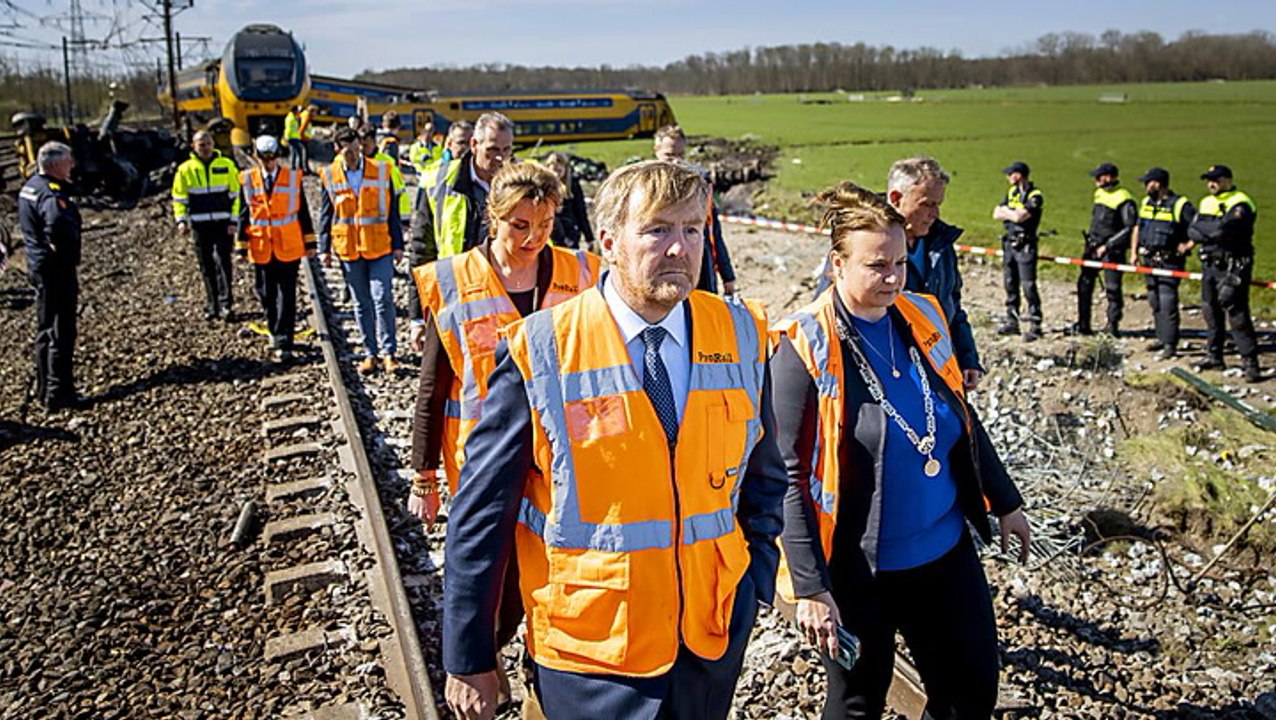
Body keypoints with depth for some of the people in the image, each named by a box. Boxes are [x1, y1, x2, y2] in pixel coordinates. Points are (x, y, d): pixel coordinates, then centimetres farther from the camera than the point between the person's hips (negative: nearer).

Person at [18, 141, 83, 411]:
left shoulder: (29, 187, 12)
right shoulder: (52, 193, -20)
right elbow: (58, 229, -37)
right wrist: (67, 256, -23)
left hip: (38, 266, 10)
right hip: (57, 270, -10)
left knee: (45, 330, 19)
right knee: (61, 333, -3)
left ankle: (44, 389, 29)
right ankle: (59, 394, 3)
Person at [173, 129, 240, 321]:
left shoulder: (226, 165, 4)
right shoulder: (186, 169, 6)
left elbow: (236, 194, 6)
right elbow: (179, 198, 12)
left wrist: (234, 220, -2)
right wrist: (181, 220, -1)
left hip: (223, 224, -2)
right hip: (200, 225, 2)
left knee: (222, 261, -13)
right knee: (206, 267, 6)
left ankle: (226, 304, -10)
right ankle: (213, 306, 15)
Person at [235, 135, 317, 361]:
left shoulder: (293, 177, 0)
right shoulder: (248, 180, 3)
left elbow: (303, 212, 5)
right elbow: (244, 215, 6)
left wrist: (310, 242, 6)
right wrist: (242, 246, 5)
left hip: (289, 248, -2)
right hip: (261, 249, 2)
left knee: (286, 296, -3)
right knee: (266, 295, 11)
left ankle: (283, 343, 0)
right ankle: (275, 333, 30)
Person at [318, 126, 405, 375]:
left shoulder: (381, 171, 0)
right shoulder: (330, 176, 2)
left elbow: (392, 211, 4)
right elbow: (325, 215, 7)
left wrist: (397, 245, 2)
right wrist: (325, 249, 4)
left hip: (379, 247, -1)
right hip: (348, 249, 2)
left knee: (383, 299, -7)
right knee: (361, 304, 9)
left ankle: (388, 352, 3)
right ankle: (371, 353, 18)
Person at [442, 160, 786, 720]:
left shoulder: (741, 337, -4)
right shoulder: (538, 354, -15)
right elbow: (480, 514, -10)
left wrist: (756, 580, 1)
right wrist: (468, 661, -5)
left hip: (715, 636, 4)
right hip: (590, 653, -3)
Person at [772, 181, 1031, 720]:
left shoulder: (923, 318, 1)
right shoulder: (804, 348, -17)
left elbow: (962, 419, 14)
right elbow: (788, 476, -17)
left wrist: (1004, 500, 20)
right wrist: (809, 588, -19)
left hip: (944, 549, 6)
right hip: (858, 568, -5)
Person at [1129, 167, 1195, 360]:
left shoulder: (1180, 205, -9)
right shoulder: (1146, 203, 12)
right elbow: (1138, 228, 20)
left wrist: (1188, 245, -12)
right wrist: (1134, 252, 13)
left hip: (1169, 261, -7)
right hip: (1149, 260, 7)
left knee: (1167, 302, -10)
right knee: (1154, 301, 12)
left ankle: (1170, 344, -7)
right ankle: (1162, 338, 23)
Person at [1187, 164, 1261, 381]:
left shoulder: (1240, 203, -11)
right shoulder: (1206, 203, 14)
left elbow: (1224, 229, -25)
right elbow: (1192, 232, 3)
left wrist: (1202, 228, -9)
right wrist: (1214, 232, -13)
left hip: (1233, 268, -8)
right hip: (1210, 265, 8)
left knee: (1236, 313, -9)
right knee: (1211, 312, 14)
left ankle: (1250, 362, -4)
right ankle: (1214, 357, 25)